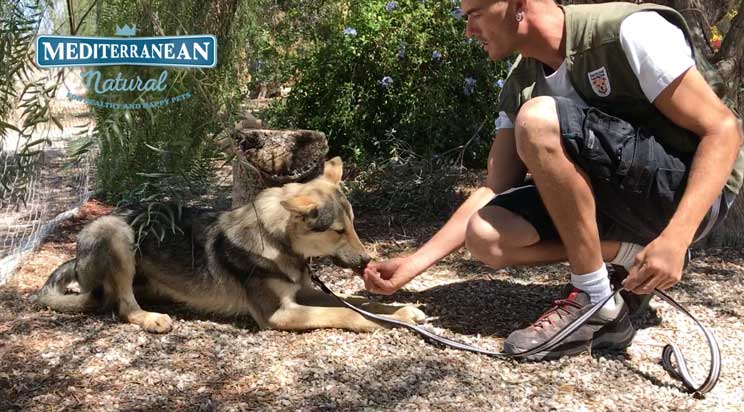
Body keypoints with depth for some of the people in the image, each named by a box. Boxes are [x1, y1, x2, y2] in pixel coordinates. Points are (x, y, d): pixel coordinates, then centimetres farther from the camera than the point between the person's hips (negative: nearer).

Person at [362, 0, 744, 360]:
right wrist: (414, 263, -6)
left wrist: (675, 238, -30)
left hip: (688, 190, -6)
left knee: (538, 119, -28)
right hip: (618, 197, 7)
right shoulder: (519, 86, 2)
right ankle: (635, 258, -3)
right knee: (485, 236, -14)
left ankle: (597, 303, -19)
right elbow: (496, 189, 2)